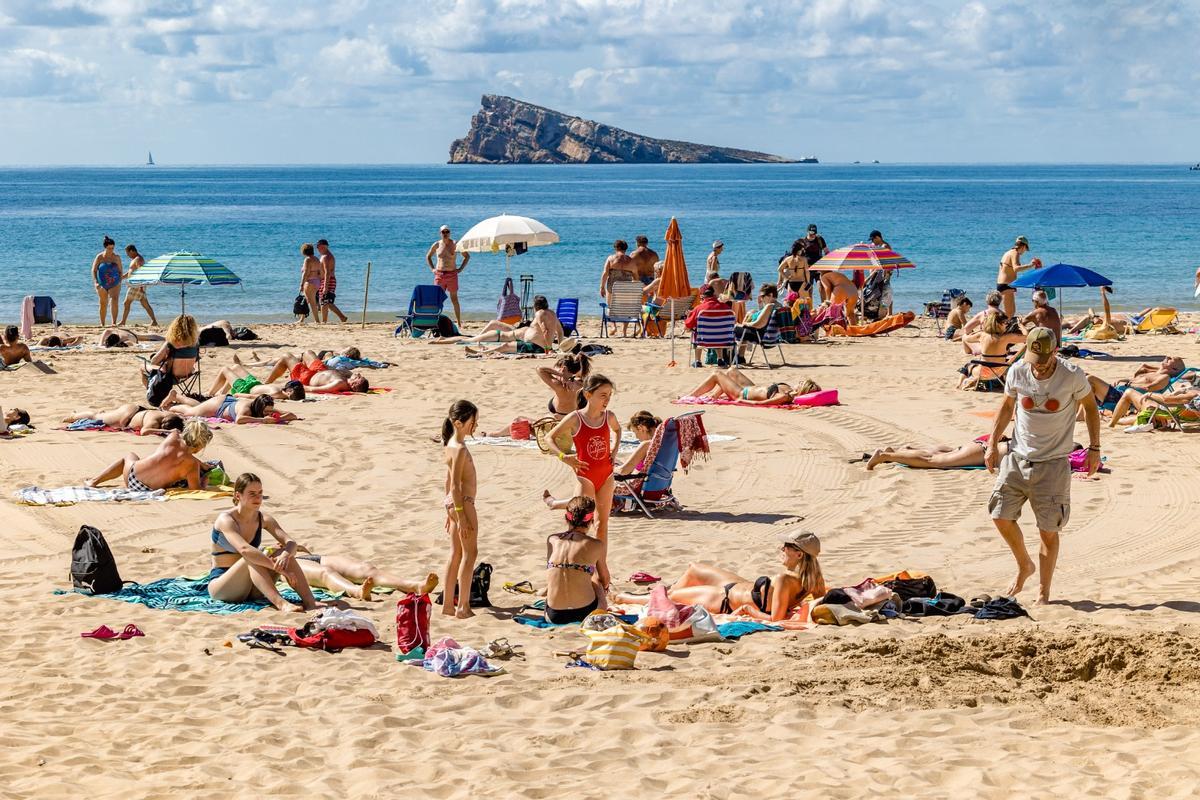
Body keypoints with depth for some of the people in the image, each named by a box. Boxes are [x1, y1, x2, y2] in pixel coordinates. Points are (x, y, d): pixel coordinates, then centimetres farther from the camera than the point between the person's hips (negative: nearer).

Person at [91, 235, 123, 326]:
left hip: (114, 284, -1)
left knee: (114, 302, -19)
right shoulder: (99, 257, -3)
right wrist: (96, 282, -14)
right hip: (102, 284, 1)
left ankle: (114, 323, -20)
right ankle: (102, 324, 21)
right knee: (103, 304, 10)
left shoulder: (116, 257, 0)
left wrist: (120, 282, -1)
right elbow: (94, 270, -2)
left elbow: (120, 271, 8)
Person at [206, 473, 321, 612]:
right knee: (251, 559, -33)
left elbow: (291, 542, -9)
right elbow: (244, 549, -34)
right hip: (220, 587, -6)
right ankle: (280, 603, -46)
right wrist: (278, 567, -40)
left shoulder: (263, 519, 2)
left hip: (250, 589, 6)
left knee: (286, 554, -15)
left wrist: (285, 555, -34)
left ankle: (310, 602, -28)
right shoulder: (226, 520, -17)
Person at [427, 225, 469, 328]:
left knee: (454, 299, 0)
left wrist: (461, 268, 0)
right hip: (439, 274, 2)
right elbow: (428, 256, 22)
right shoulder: (436, 245, 6)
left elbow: (467, 256, 8)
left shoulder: (455, 244, 0)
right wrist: (432, 269, 10)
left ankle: (459, 323, 5)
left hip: (452, 274, -2)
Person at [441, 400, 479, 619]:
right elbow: (455, 485, -20)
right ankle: (463, 607, -3)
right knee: (470, 553, -4)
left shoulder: (451, 445, 11)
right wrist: (461, 516, -21)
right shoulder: (460, 449, -18)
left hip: (453, 503, 10)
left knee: (456, 554, 13)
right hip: (463, 503, -10)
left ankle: (448, 605, 17)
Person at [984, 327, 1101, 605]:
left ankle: (1043, 592, 11)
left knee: (1048, 530, -2)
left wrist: (1094, 448, 4)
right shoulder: (1017, 372, -4)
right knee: (1001, 516, -1)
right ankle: (1024, 565, 26)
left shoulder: (1072, 376, -12)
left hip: (1053, 463, -3)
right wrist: (993, 443, 7)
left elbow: (1089, 406, 5)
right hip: (1018, 457, 3)